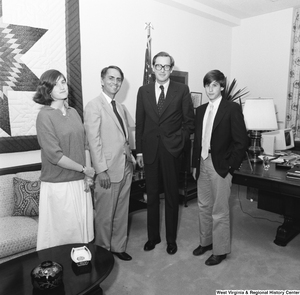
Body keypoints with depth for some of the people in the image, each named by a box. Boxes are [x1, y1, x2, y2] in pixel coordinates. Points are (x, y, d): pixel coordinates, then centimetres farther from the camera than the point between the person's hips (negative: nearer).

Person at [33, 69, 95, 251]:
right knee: (62, 233, 8)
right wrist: (83, 169, -9)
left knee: (83, 228, 15)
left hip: (81, 182, 6)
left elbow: (84, 145, 8)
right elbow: (54, 155, -15)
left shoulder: (73, 112, 8)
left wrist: (88, 176, -1)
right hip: (58, 184, -5)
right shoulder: (45, 116, -10)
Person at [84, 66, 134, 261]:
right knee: (105, 215, 8)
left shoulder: (119, 107, 13)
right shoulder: (94, 106, -9)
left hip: (126, 168, 7)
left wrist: (131, 158, 10)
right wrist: (101, 170, -17)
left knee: (122, 212, 17)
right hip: (108, 170, -7)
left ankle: (118, 247, 34)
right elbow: (94, 141, -14)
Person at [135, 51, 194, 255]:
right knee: (152, 196, 12)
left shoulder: (182, 90, -1)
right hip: (150, 150, 2)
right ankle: (153, 236, 29)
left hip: (172, 150, -2)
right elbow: (139, 122, 6)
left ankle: (171, 239, 26)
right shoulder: (144, 91, 6)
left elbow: (189, 121, 2)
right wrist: (139, 150, 4)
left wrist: (180, 140, -10)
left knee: (172, 196, 10)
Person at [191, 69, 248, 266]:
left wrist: (231, 166, -12)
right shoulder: (201, 110, 10)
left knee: (220, 211, 4)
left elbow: (241, 141, -10)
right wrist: (195, 163, 10)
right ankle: (206, 241, 35)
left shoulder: (232, 108, -8)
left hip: (220, 166, -6)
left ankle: (220, 251, 21)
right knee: (204, 206, 17)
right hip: (202, 164, 6)